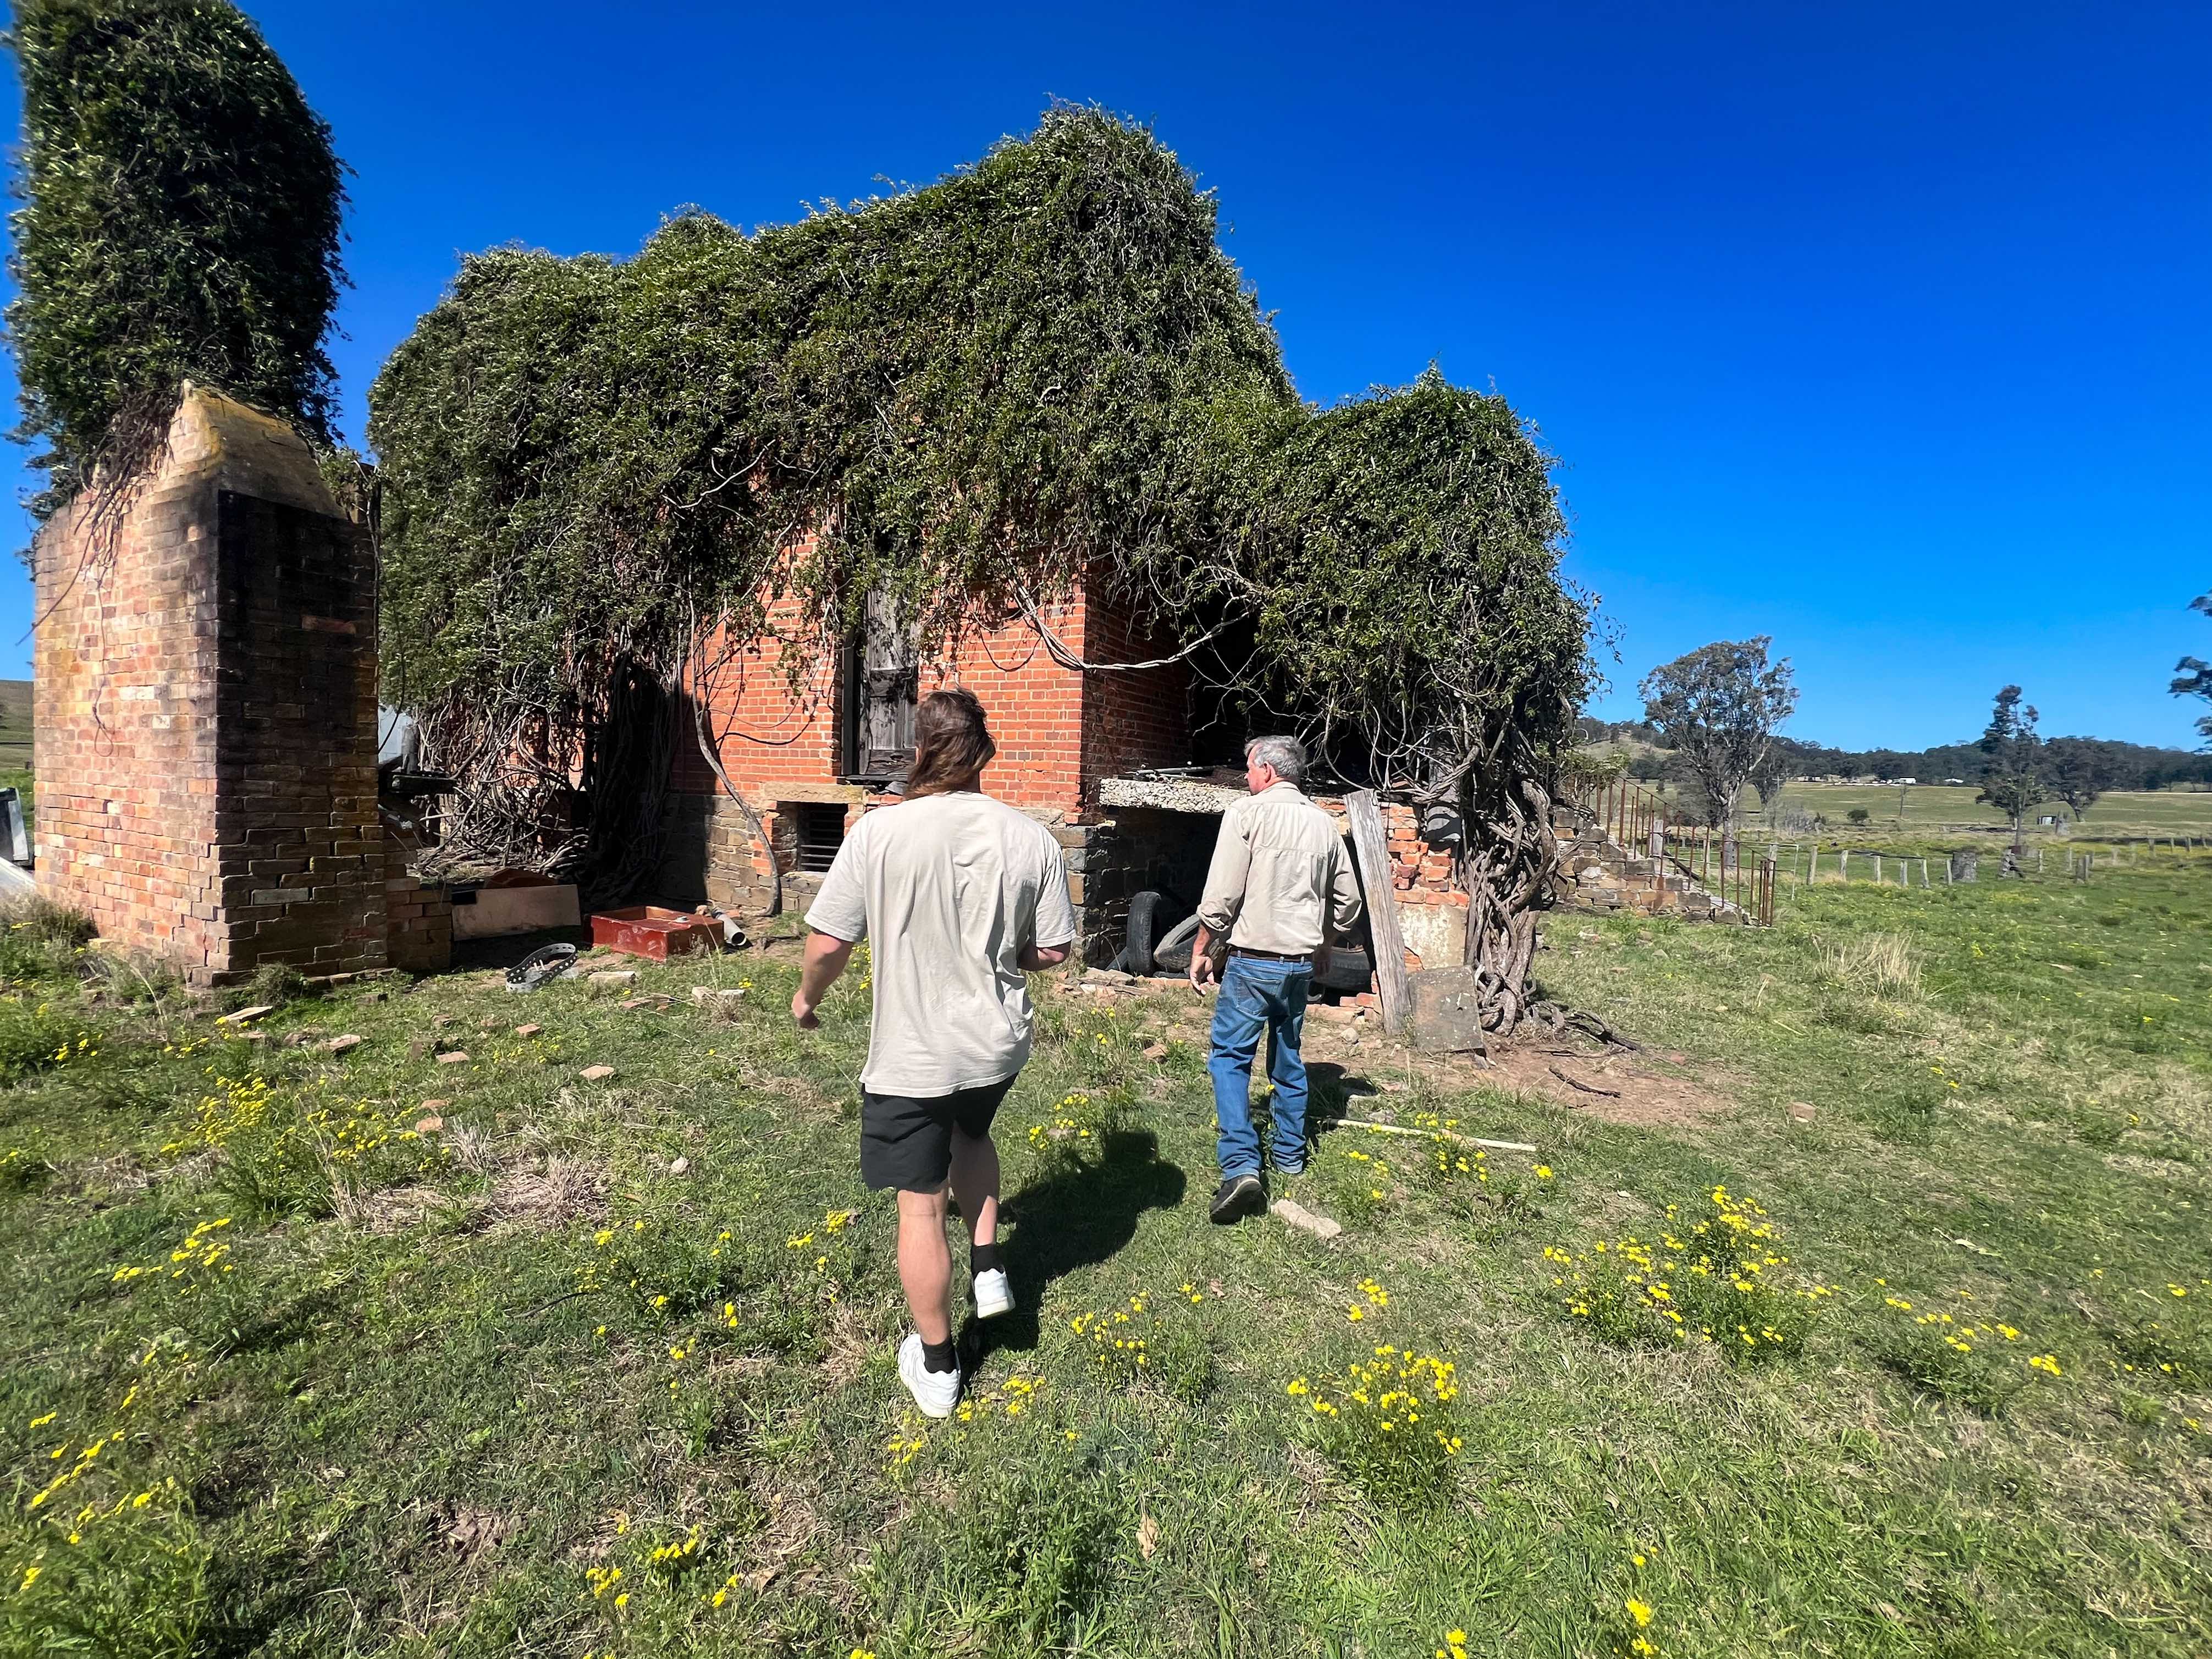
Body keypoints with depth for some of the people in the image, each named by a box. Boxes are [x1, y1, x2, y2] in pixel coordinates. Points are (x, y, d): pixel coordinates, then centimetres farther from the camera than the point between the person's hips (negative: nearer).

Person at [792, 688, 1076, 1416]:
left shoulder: (878, 832, -17)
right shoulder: (1031, 838, -11)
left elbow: (829, 943, -11)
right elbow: (1052, 952, -4)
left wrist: (807, 996, 10)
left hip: (910, 1056, -2)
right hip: (998, 1046, 3)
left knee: (921, 1206, 14)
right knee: (970, 1132, 35)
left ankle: (937, 1367, 32)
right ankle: (988, 1265, 29)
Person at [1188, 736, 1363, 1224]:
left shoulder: (1247, 814, -11)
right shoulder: (1324, 824, 7)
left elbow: (1221, 896, -15)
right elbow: (1348, 900, 13)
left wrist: (1201, 950, -4)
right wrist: (1325, 944, 28)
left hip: (1253, 961, -6)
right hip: (1301, 963, 6)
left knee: (1230, 1056, 2)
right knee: (1288, 1059, 19)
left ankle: (1241, 1166, -9)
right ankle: (1289, 1155, 32)